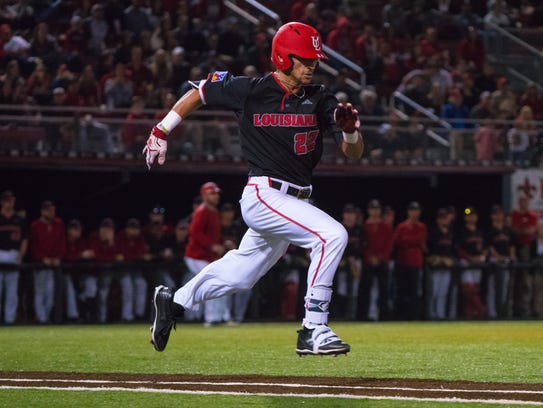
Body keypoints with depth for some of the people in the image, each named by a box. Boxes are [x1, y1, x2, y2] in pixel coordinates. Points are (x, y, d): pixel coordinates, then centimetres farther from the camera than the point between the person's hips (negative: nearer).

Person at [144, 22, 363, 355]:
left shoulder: (319, 100, 2)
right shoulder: (250, 90, -9)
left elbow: (354, 153, 0)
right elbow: (199, 93, 6)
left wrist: (350, 129, -22)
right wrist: (161, 132, 11)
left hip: (293, 201, 7)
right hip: (263, 195, -6)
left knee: (242, 271, 20)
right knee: (332, 234, -25)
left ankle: (173, 302, 42)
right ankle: (314, 331, -22)